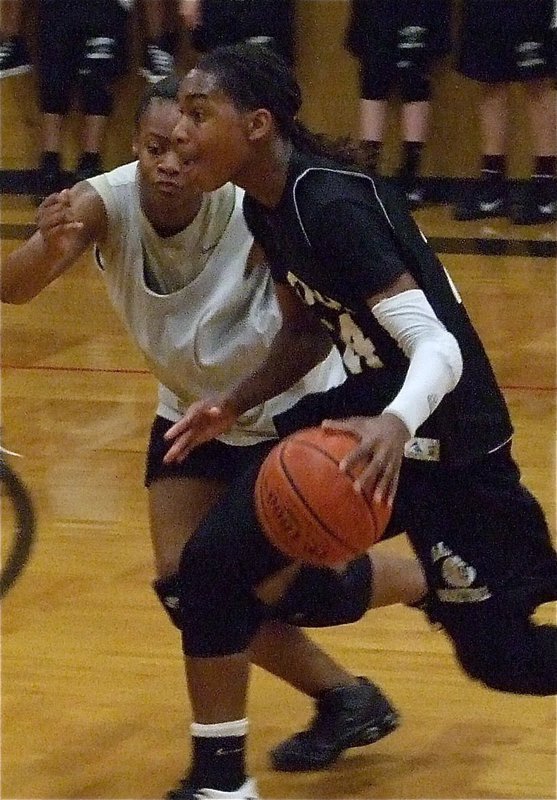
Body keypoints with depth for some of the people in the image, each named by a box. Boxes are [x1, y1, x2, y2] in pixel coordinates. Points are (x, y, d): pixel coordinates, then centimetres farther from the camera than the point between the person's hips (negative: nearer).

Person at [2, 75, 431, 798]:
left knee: (303, 587, -7)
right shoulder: (106, 203, -24)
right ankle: (345, 700, 15)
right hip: (195, 411, 4)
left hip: (295, 407, -4)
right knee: (185, 582, -6)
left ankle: (441, 583, 26)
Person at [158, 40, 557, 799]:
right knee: (214, 566, -5)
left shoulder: (332, 206, -28)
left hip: (447, 434, -8)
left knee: (496, 652, 4)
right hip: (367, 410, 8)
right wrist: (234, 403, 4)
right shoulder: (266, 206, -1)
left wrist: (396, 426, -52)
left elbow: (440, 348, -33)